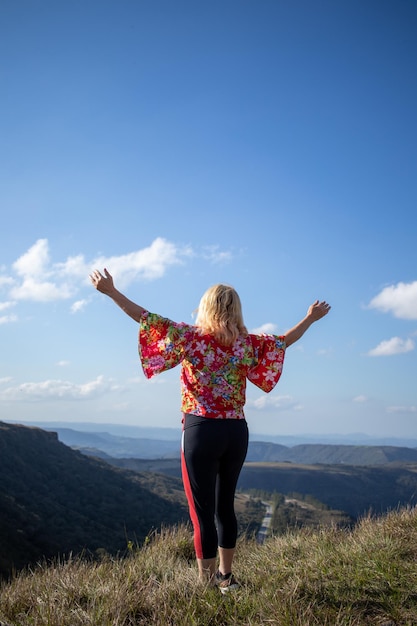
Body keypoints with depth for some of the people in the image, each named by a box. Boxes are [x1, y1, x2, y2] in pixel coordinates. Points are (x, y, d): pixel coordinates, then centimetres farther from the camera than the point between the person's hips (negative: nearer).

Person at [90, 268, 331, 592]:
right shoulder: (248, 344, 3)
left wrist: (112, 291, -1)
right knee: (225, 506, 19)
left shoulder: (191, 337, -8)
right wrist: (311, 318, 32)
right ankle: (226, 577, 31)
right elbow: (285, 340, 17)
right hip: (237, 432, 5)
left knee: (203, 511, 3)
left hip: (201, 431, -5)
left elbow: (148, 319, -7)